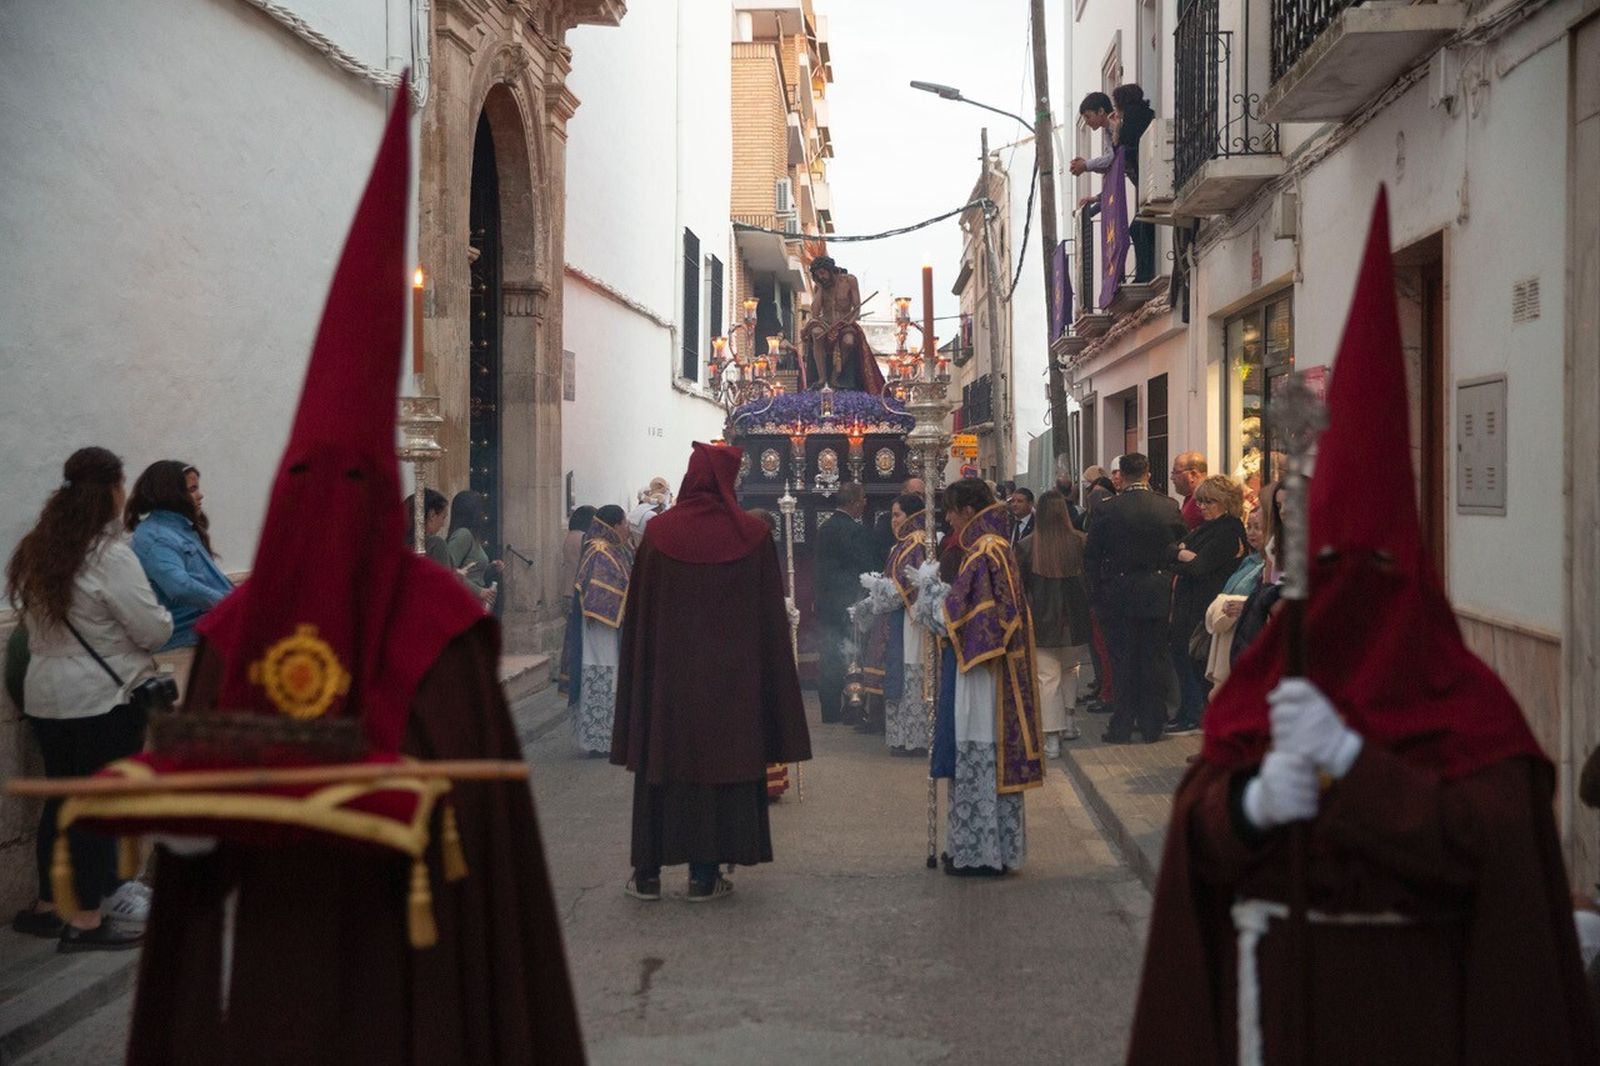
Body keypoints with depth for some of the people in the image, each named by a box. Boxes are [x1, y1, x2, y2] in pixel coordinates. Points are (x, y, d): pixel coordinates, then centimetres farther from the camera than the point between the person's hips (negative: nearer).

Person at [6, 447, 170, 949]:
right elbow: (155, 630, -15)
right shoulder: (110, 556, -17)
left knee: (61, 799, 17)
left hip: (44, 695, 8)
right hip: (104, 699, -8)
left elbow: (31, 615, 16)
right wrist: (160, 619, 5)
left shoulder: (34, 550, 7)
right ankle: (86, 919, 4)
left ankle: (49, 906, 27)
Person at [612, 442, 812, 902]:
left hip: (667, 673, 1)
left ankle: (648, 871, 14)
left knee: (661, 761, 10)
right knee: (722, 760, 7)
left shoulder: (658, 533, -5)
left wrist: (641, 672, 9)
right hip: (732, 675, -1)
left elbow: (638, 614, 0)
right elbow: (772, 618, -2)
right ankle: (705, 874, 10)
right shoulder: (753, 536, -6)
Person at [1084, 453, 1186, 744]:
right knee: (1153, 662, 11)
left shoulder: (1106, 510, -11)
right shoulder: (1169, 506, -5)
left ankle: (1122, 727, 9)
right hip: (1157, 595, 2)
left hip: (1119, 596, -2)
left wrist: (1103, 584, 7)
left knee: (1123, 664, 6)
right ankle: (1152, 725, 15)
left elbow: (1091, 555, -7)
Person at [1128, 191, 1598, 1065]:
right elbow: (1195, 836, -1)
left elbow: (1487, 846, -19)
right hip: (1270, 995, 3)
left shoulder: (1461, 700, -6)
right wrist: (1252, 802, -22)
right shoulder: (1261, 687, 4)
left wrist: (1347, 758, -24)